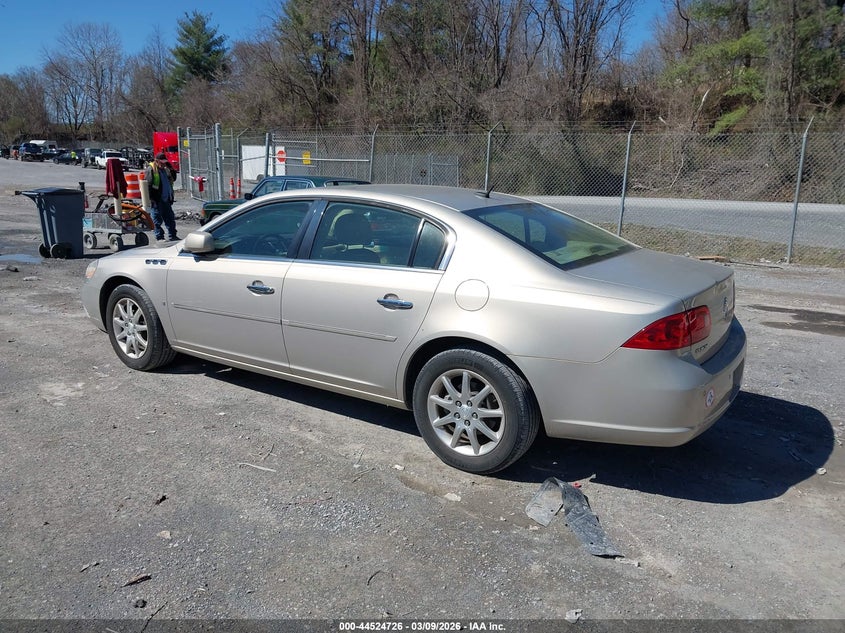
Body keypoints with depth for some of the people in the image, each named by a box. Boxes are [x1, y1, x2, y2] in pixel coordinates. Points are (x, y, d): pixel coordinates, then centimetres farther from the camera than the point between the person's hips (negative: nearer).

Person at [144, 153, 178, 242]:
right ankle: (159, 237, 5)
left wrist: (171, 169, 5)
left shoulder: (165, 169, 14)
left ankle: (172, 236, 18)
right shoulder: (150, 170, -10)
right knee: (157, 220, 0)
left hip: (166, 199, 8)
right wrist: (151, 198, -19)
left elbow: (173, 178, 21)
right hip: (156, 200, -8)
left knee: (170, 218, 11)